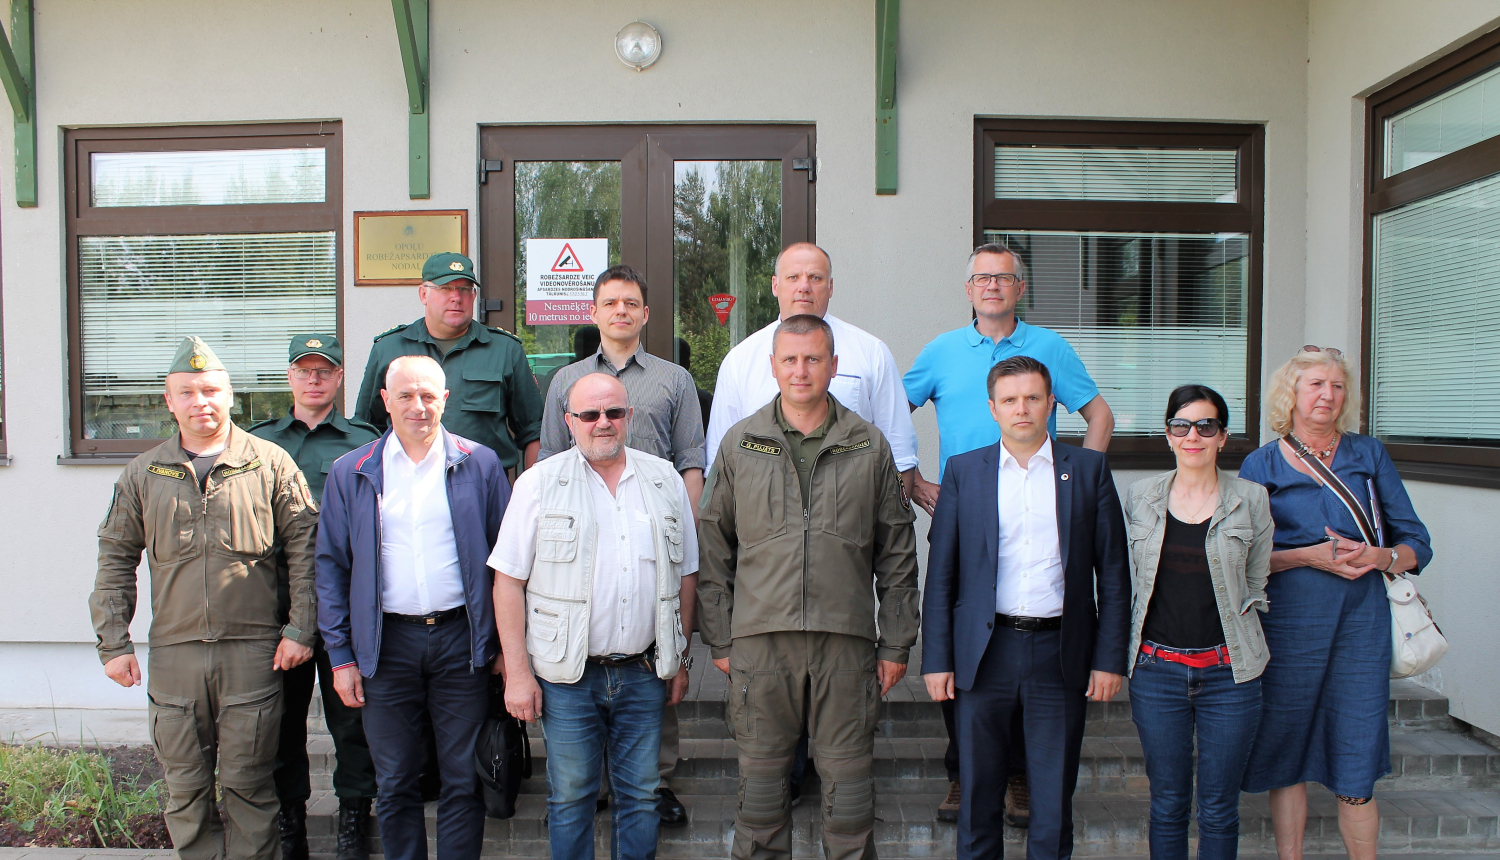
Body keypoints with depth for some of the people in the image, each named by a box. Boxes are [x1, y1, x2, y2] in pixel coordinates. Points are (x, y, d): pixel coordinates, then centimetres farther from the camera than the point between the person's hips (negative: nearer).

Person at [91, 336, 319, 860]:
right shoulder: (143, 474, 8)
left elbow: (304, 547, 0)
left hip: (253, 651, -3)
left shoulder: (271, 464, 0)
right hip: (173, 652, 3)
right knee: (185, 788, 11)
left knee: (248, 783, 5)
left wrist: (300, 629, -4)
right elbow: (115, 561, 12)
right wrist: (113, 642, 7)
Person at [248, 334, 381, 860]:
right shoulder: (259, 441, 13)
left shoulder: (365, 443, 6)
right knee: (282, 712, 9)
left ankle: (354, 816, 18)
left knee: (349, 711, 4)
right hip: (277, 597, 2)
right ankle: (288, 818, 24)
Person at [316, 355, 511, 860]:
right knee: (395, 784, 12)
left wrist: (506, 644, -1)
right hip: (388, 642, 1)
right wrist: (340, 655, 1)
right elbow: (332, 566, 6)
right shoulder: (350, 473, 4)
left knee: (464, 781, 8)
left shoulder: (480, 465, 1)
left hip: (462, 637, -1)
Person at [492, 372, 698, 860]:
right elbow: (508, 582, -4)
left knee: (641, 797, 12)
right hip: (568, 676, -2)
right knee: (570, 799, 9)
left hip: (644, 673, 2)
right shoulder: (540, 483, -2)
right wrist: (518, 673, -8)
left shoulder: (665, 481, 6)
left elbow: (685, 576, 12)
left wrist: (680, 661, 11)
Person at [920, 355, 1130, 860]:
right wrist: (936, 660, -2)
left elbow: (1113, 573, 4)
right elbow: (940, 575, 3)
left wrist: (1110, 659, -1)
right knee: (979, 794, 10)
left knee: (1054, 796, 9)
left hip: (1060, 653, 0)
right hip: (984, 652, 0)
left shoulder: (1089, 470, 4)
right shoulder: (964, 471, 4)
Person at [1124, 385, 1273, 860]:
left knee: (1219, 808, 9)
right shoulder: (1141, 496, 2)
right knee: (1168, 804, 10)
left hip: (1227, 671, -1)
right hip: (1157, 667, 1)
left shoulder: (1251, 499, -1)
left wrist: (1238, 645, 2)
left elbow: (1256, 587, 7)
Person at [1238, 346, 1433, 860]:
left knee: (1356, 773, 1)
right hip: (1289, 623, -1)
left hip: (1361, 622, 1)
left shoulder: (1368, 456, 10)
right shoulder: (1261, 465, 4)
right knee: (1286, 757, 7)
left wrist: (1379, 557, -10)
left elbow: (1417, 543, 10)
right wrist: (1308, 556, -12)